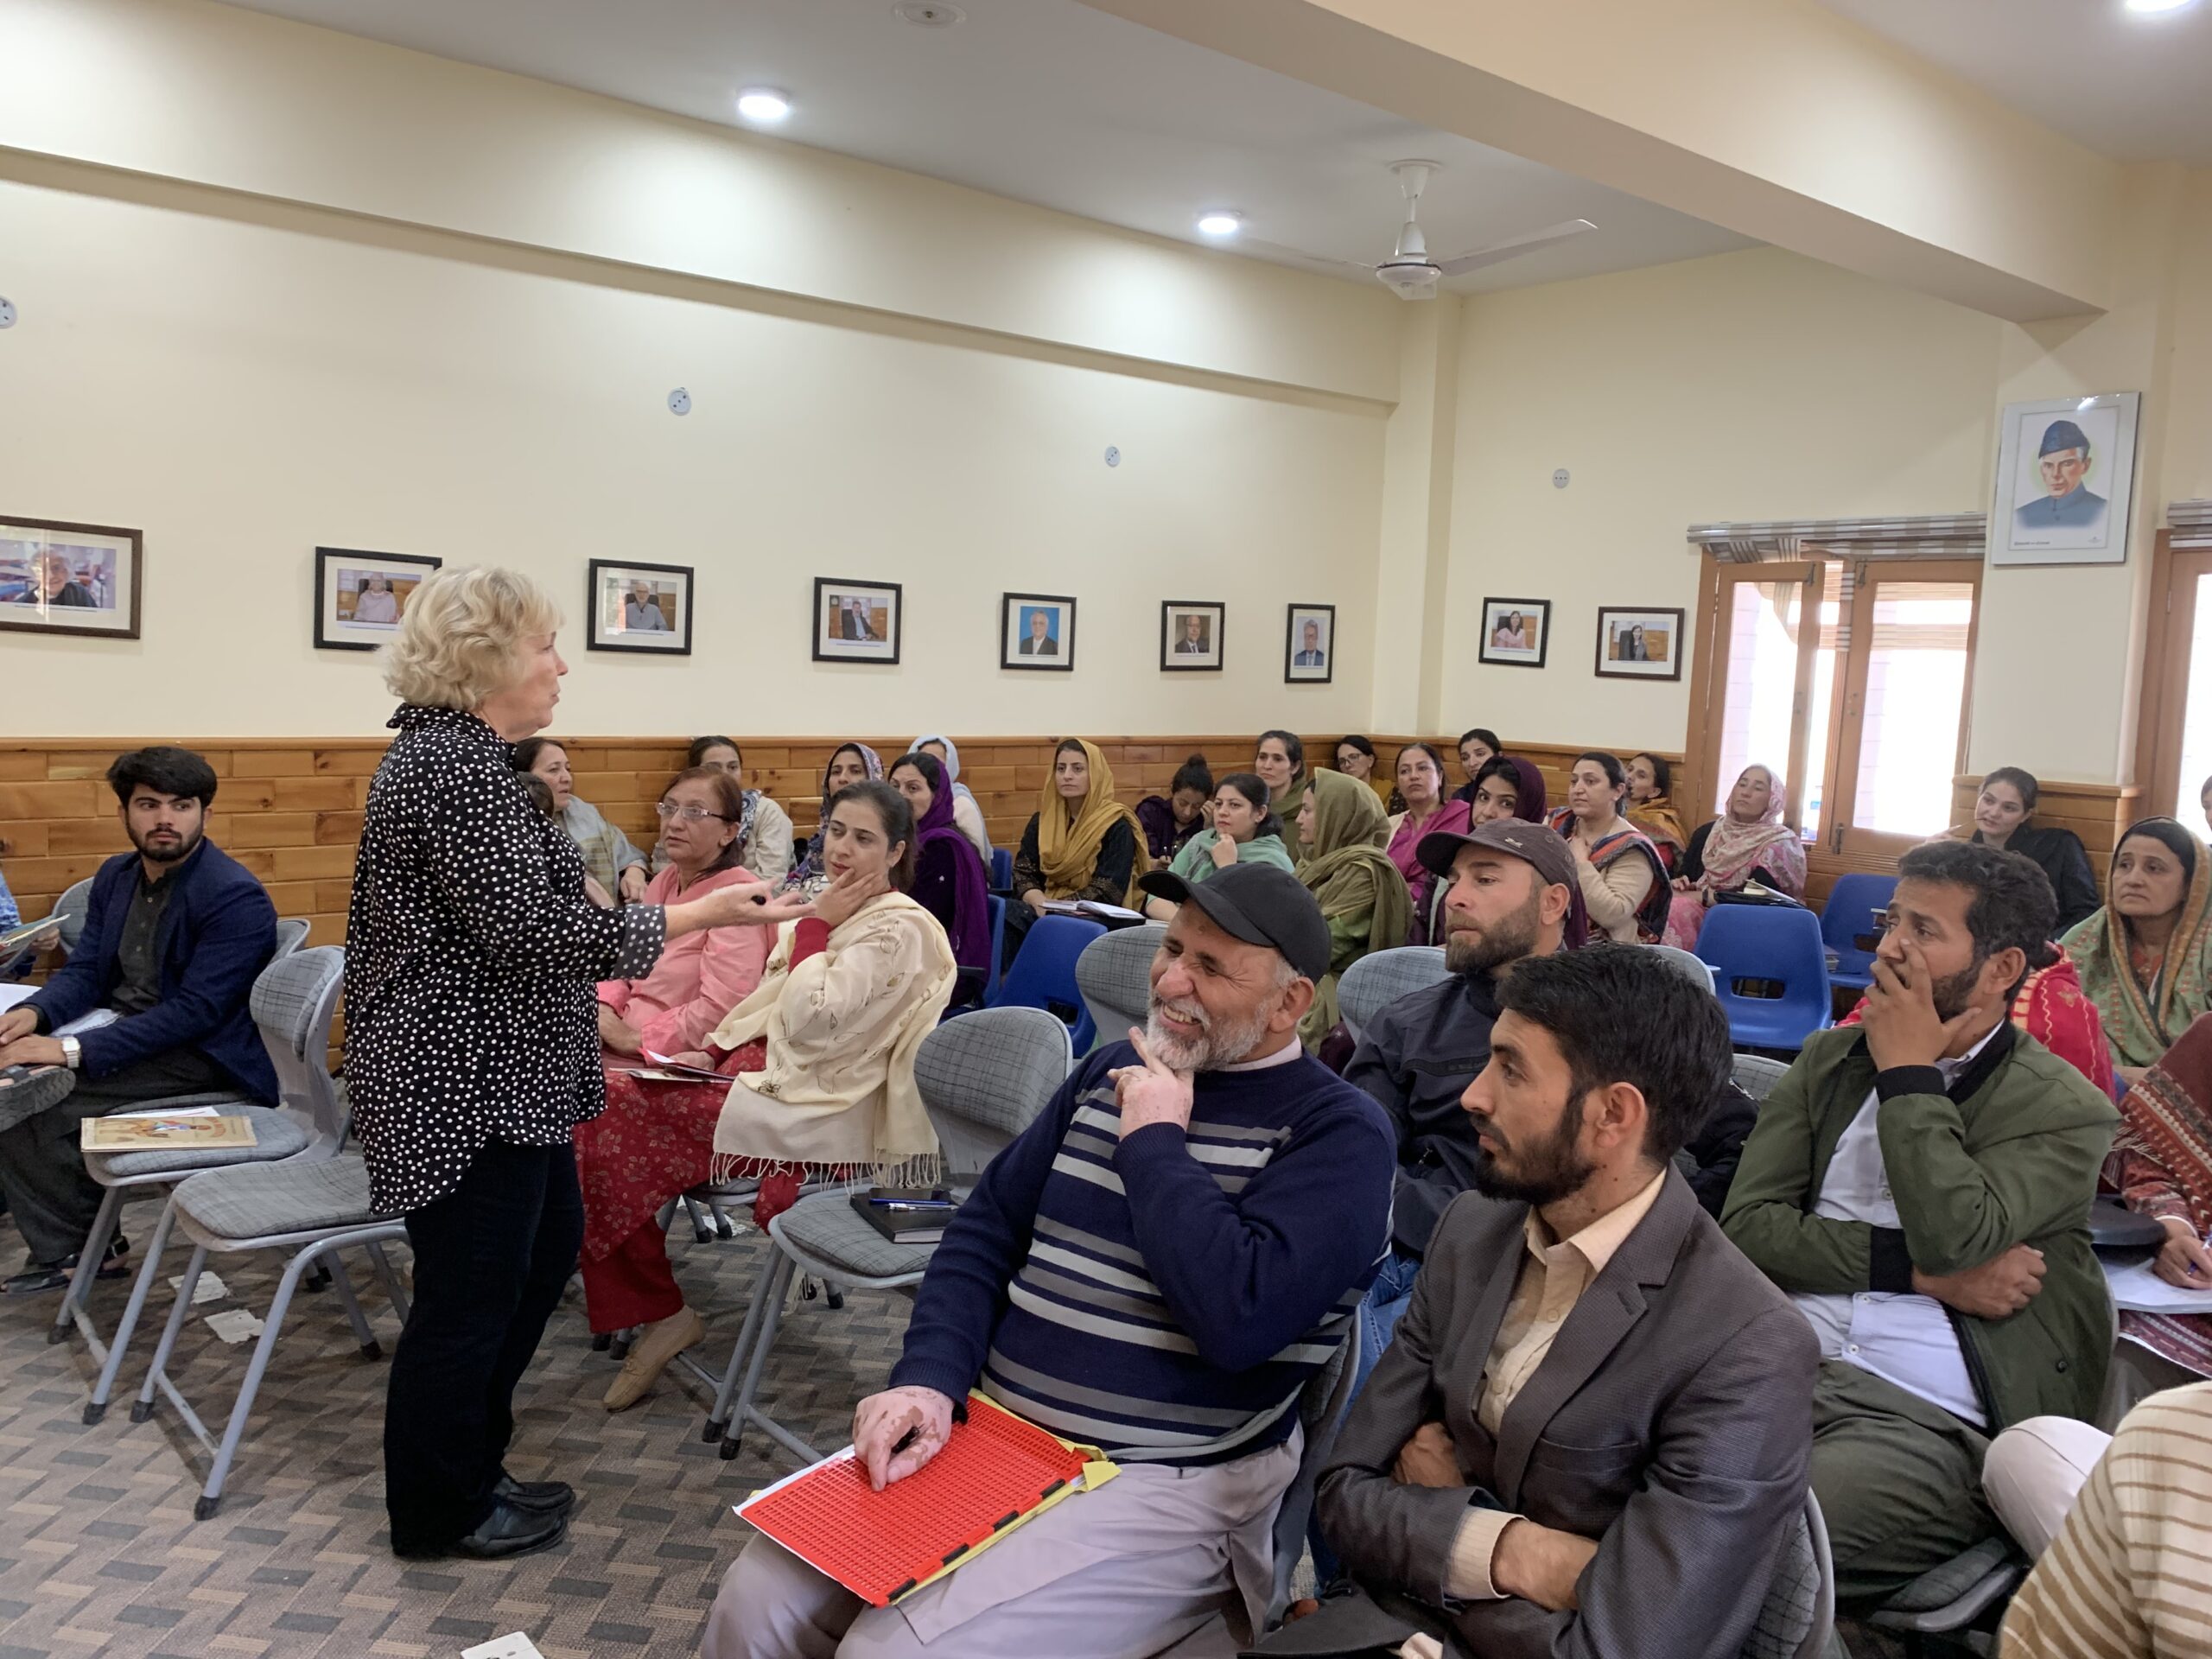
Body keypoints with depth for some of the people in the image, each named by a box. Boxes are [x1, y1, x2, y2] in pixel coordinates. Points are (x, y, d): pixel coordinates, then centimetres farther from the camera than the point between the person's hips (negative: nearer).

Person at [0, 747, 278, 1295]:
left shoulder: (237, 898, -19)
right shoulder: (116, 875, 8)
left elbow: (195, 1013, -24)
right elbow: (84, 970, 9)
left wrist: (74, 1050, -28)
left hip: (203, 1057, -8)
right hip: (121, 1026, 9)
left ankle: (83, 1249, 4)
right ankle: (61, 1248, 4)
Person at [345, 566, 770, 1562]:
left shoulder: (452, 752, 12)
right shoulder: (453, 763, -21)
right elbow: (531, 929, -26)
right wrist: (694, 915, -22)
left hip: (500, 1079, 11)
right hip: (467, 1088, -11)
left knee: (546, 1251, 20)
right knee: (469, 1294, 4)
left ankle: (466, 1467, 35)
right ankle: (441, 1514, 24)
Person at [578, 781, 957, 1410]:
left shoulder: (899, 928, -13)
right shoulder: (831, 907, 13)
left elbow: (810, 1023, -22)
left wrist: (815, 927, -14)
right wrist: (713, 1050, 3)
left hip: (817, 1109, -9)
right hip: (766, 1065, 9)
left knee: (617, 1123, -14)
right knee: (609, 1101, -6)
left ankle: (660, 1311, 2)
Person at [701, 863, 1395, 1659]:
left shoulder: (1338, 1132, -10)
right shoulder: (1113, 1071, 11)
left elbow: (1241, 1318, -25)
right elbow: (986, 1231, 11)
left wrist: (1153, 1143, -14)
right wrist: (927, 1380, -5)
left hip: (1158, 1484, -5)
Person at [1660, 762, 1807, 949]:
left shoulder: (1780, 843, -2)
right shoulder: (1707, 832, 14)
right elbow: (1685, 875, 16)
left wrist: (1701, 896, -17)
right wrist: (1679, 884, -7)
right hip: (1701, 911, 5)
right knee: (1677, 906, -29)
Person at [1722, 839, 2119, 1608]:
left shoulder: (2065, 1109, 3)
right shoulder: (1829, 1059, 16)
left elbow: (1953, 1237, -17)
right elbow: (1748, 1224, 4)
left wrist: (1907, 1074, -6)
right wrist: (1917, 1271, -8)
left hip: (1926, 1420, -4)